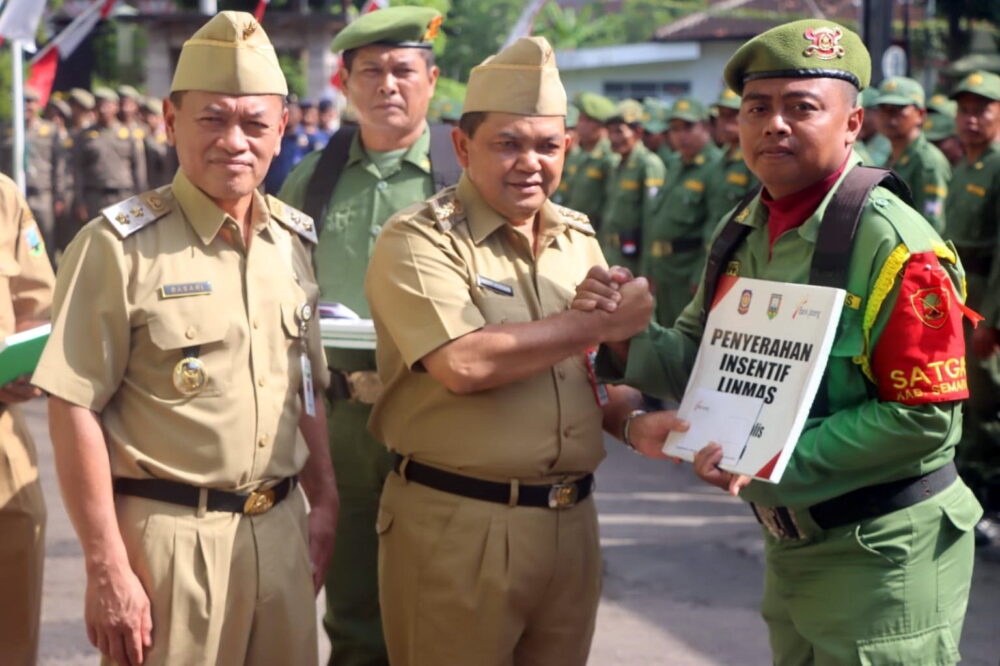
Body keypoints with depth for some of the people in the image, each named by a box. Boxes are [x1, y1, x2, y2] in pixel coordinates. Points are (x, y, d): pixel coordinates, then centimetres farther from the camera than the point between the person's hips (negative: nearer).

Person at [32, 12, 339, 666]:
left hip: (281, 531, 6)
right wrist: (106, 569, -15)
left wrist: (325, 502, 14)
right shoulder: (119, 245, -10)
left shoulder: (293, 240, 8)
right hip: (167, 534, -5)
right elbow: (75, 411, -13)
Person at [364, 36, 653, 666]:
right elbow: (463, 365, -25)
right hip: (457, 524, -6)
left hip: (571, 520, 6)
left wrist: (636, 422, -3)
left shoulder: (578, 239, 12)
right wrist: (598, 322, -16)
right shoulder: (418, 240, -9)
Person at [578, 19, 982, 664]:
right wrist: (624, 332, -11)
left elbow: (923, 418, -23)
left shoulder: (896, 247, -19)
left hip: (883, 560, -8)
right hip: (790, 550, 8)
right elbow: (696, 364, 10)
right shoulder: (742, 235, 6)